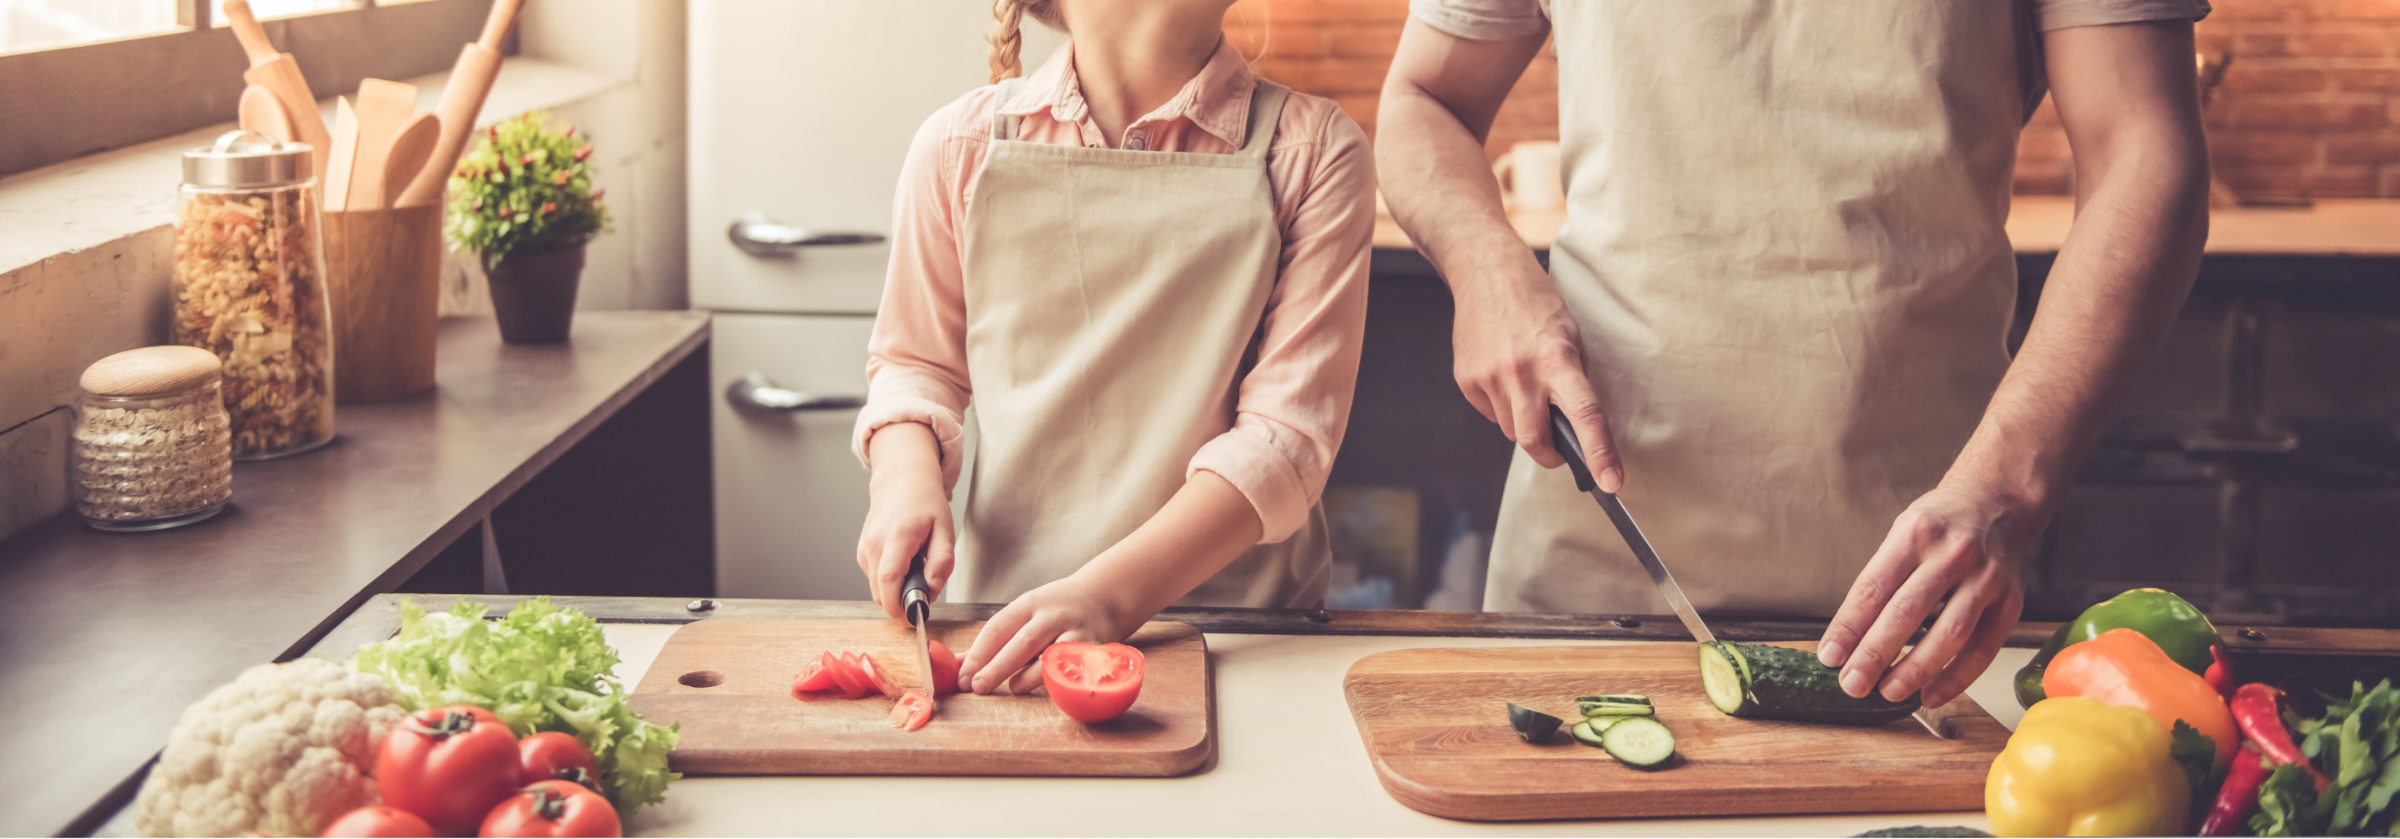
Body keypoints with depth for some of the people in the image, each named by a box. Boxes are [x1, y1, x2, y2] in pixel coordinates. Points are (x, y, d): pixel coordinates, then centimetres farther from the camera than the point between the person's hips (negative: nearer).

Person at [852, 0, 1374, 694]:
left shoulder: (1315, 151, -2)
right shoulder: (962, 146, 5)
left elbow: (1288, 431, -9)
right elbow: (914, 363, 19)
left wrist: (1110, 595, -22)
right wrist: (906, 478, -4)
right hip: (1006, 606, 1)